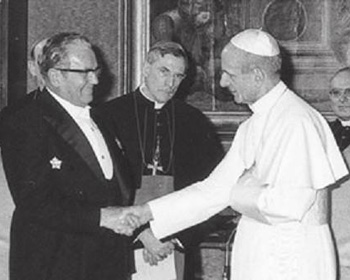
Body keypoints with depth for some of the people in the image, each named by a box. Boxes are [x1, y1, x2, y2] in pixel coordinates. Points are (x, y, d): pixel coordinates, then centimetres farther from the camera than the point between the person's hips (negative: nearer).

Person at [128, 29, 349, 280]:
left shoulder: (297, 120, -15)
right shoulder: (252, 127, 12)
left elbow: (291, 204, -22)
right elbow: (215, 190, 13)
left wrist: (240, 194, -6)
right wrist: (148, 212, 7)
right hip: (258, 258, 8)